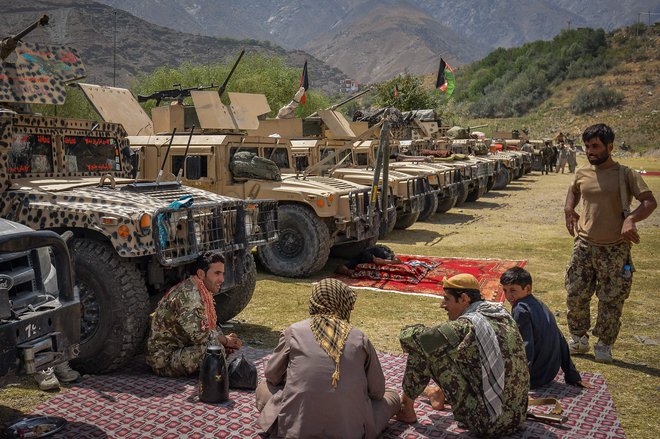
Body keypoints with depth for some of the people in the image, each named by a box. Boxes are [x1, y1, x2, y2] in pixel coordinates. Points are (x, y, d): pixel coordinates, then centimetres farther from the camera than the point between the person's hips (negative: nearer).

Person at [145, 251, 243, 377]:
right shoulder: (189, 295, -25)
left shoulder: (202, 292, 8)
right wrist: (225, 340, -13)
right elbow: (200, 335, -29)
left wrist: (225, 339, -5)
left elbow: (211, 326, 14)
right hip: (165, 359, -10)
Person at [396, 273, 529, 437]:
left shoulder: (465, 326, -18)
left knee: (423, 348, -4)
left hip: (486, 422, -7)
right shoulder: (503, 314, 3)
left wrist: (408, 331, 11)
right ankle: (441, 395, 42)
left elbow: (410, 338, -13)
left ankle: (407, 409, 13)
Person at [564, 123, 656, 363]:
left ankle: (604, 345, 22)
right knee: (575, 296, 7)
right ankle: (578, 338, 27)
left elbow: (650, 202, -11)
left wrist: (631, 219, -28)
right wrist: (569, 209, 11)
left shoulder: (626, 174, -6)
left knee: (611, 301, 5)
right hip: (584, 245, 4)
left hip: (615, 249, -3)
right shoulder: (582, 173, 6)